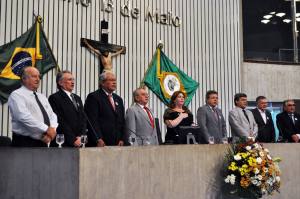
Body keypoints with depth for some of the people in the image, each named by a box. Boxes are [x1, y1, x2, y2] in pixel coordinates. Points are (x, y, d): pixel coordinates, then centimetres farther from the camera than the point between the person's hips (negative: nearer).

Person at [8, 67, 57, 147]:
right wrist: (46, 129, -21)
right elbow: (24, 117, -20)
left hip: (43, 142, 7)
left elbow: (52, 116, 10)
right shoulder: (16, 95, -7)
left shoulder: (42, 97, 16)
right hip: (25, 143, -7)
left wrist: (52, 129, -12)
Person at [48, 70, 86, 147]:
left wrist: (81, 136, -2)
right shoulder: (54, 98, -5)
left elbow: (83, 119, 13)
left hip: (79, 142, 6)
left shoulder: (77, 98, 18)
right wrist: (73, 140, -14)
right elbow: (60, 121, -12)